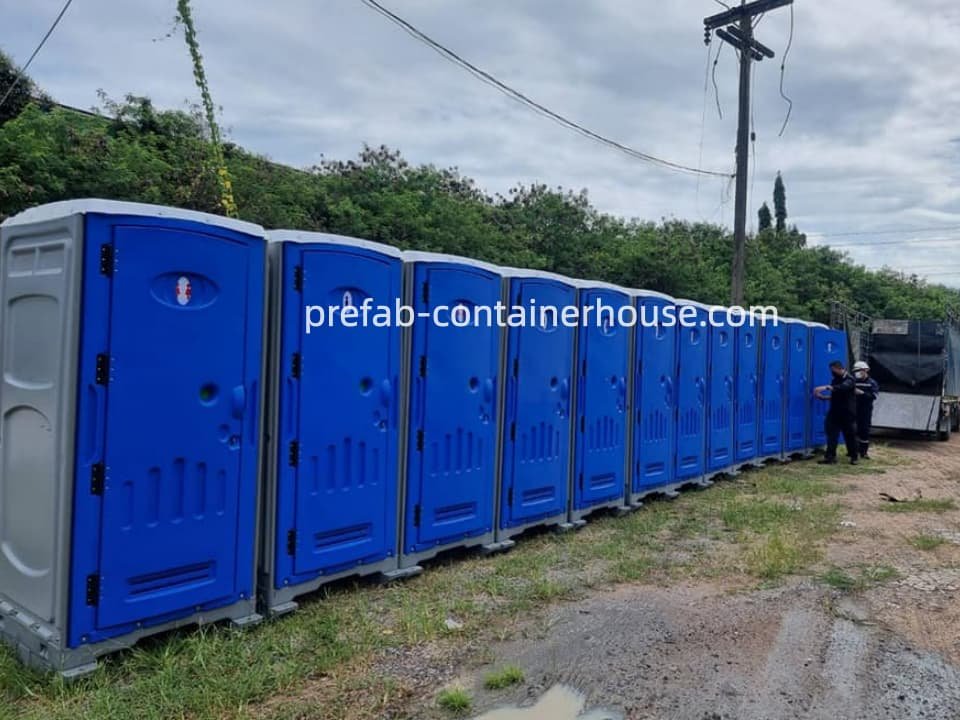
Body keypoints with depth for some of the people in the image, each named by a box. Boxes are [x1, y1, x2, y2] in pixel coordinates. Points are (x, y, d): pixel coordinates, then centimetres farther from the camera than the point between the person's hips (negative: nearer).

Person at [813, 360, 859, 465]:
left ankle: (853, 457, 21)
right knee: (832, 434, -1)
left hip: (847, 414, -6)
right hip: (835, 412, 7)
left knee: (850, 435, 5)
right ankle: (830, 457, -2)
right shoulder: (836, 380, 12)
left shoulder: (849, 379, -12)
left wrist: (825, 387, -46)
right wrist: (823, 397, 1)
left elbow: (842, 387, -35)